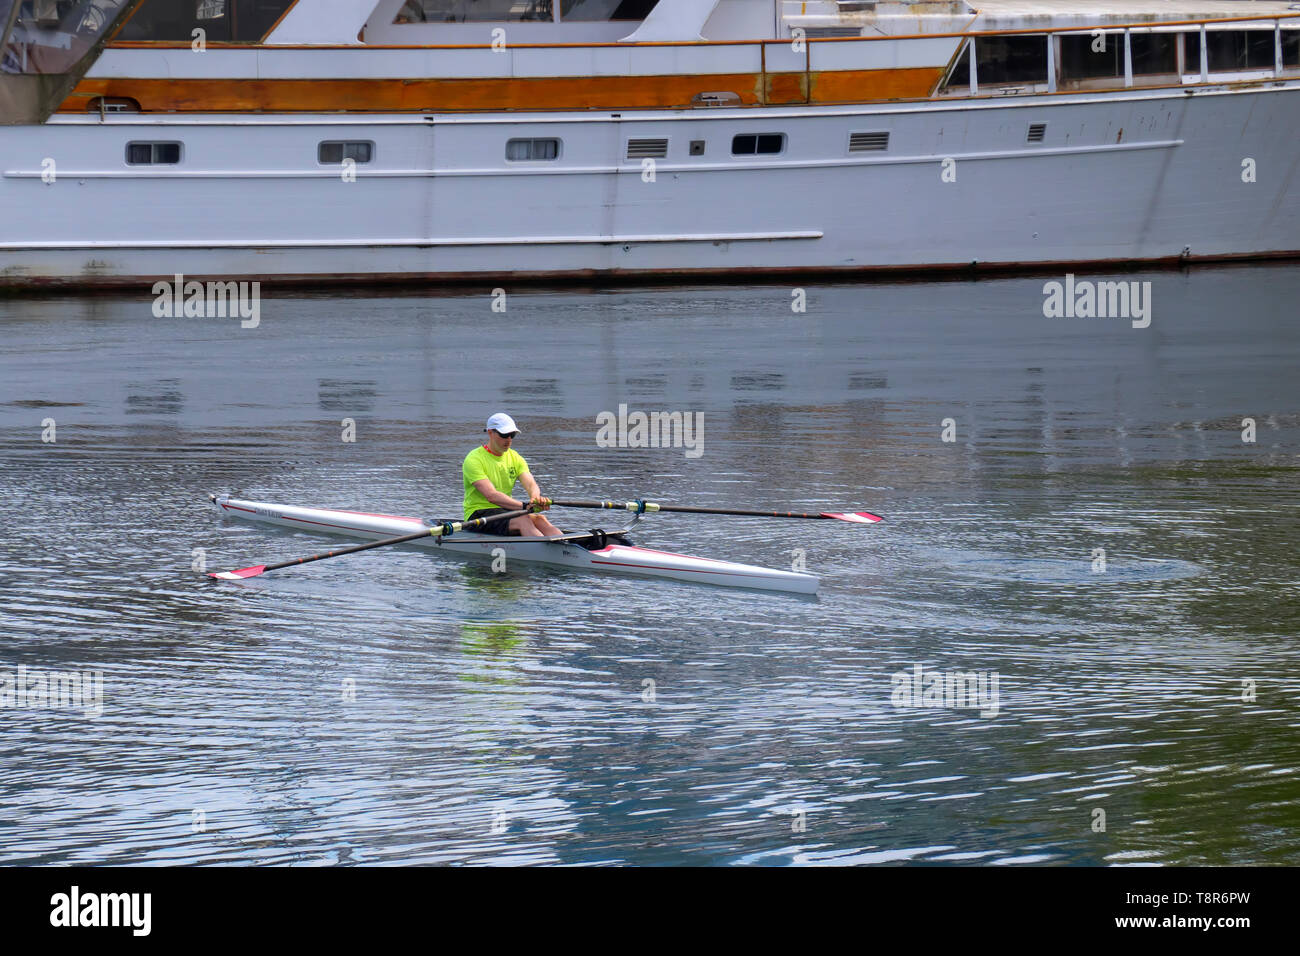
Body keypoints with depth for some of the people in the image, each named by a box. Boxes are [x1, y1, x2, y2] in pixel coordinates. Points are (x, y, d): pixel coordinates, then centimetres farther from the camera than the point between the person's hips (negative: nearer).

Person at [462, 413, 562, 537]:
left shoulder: (515, 458, 12)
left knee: (540, 519, -24)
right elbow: (491, 495, -23)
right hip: (479, 514, -6)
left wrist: (536, 498, -31)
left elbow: (530, 484, -5)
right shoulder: (474, 459, -10)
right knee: (522, 520, -32)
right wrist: (524, 506, -34)